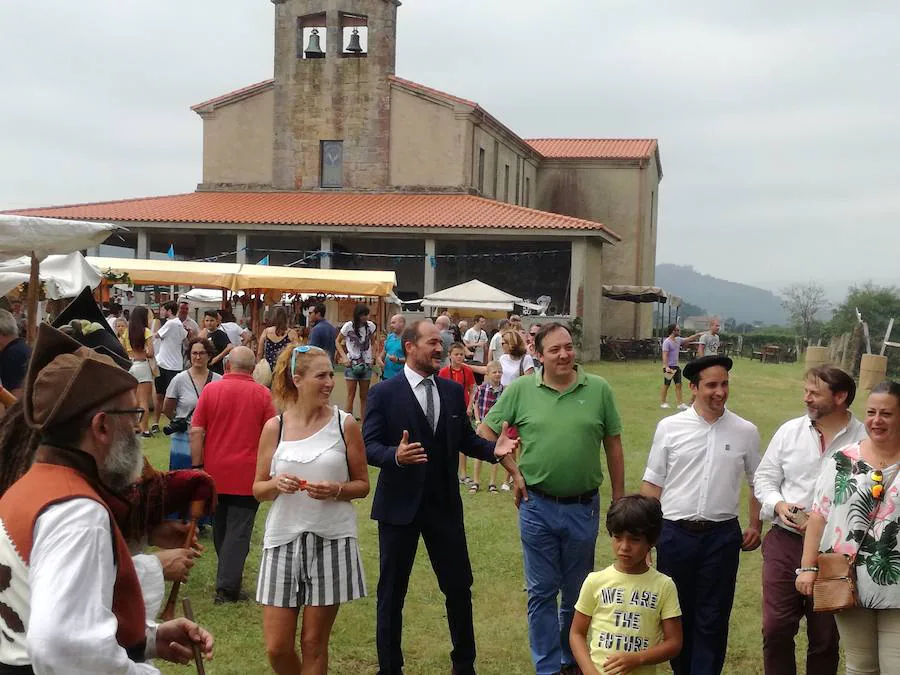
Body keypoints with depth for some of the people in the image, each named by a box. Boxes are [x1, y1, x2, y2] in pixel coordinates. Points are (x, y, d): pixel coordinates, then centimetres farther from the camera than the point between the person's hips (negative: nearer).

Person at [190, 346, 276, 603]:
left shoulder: (211, 390, -2)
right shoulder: (262, 394, -4)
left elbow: (196, 432, -4)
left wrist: (197, 466, 2)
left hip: (215, 473, 2)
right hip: (247, 474, -2)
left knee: (221, 528, 18)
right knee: (239, 531, -1)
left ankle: (227, 579, 32)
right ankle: (227, 587, -8)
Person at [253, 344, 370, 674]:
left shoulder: (345, 424, -1)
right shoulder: (274, 427, 1)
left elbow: (362, 485, 5)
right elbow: (258, 490, 8)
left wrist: (336, 490, -15)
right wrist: (276, 484, -14)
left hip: (332, 539, -1)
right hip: (284, 538, 1)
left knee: (314, 643, 6)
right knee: (277, 648, 2)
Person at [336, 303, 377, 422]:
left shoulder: (370, 326, -2)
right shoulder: (348, 326, -10)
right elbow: (337, 342, 1)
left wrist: (373, 357, 1)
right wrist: (344, 357, -10)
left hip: (366, 364, 3)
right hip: (351, 364, -3)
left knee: (364, 396, 8)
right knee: (351, 396, -3)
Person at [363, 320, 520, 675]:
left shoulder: (453, 391, 5)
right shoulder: (384, 392, -9)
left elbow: (465, 439, 9)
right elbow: (369, 446, -13)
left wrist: (493, 449, -10)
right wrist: (395, 456, -33)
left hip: (444, 503, 4)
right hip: (400, 504, -4)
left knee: (459, 586, 12)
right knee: (392, 592, 8)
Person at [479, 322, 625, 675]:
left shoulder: (599, 389, -3)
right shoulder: (520, 390, -4)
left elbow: (613, 447, 3)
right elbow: (486, 433, 5)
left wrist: (619, 500, 4)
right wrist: (512, 472, -1)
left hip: (584, 507, 1)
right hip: (537, 506, 0)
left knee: (576, 592, 15)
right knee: (542, 592, 8)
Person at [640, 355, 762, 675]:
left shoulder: (745, 432, 1)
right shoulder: (670, 427, -1)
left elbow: (758, 483, 11)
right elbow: (653, 483, 3)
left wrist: (755, 525, 3)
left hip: (722, 535, 0)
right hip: (675, 533, 0)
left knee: (713, 619, 5)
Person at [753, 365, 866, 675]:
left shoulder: (864, 439, -8)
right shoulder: (790, 431, 3)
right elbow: (764, 477, 10)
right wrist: (778, 505, -9)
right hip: (785, 543, 2)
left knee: (825, 637, 12)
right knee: (776, 628, 2)